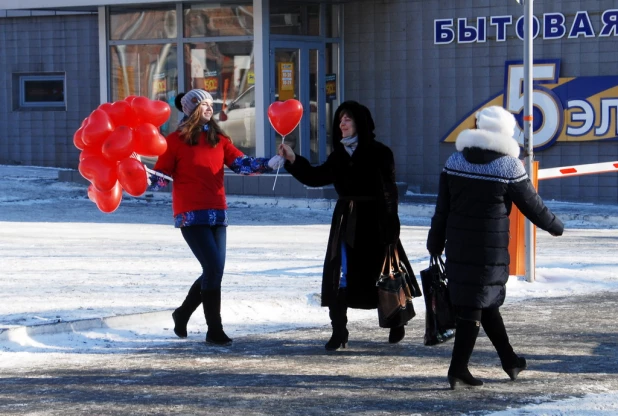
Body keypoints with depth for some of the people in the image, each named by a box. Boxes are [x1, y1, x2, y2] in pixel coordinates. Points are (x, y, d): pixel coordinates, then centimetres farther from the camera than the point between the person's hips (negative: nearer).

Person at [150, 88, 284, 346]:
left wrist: (267, 164, -15)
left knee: (214, 271, 7)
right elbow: (160, 177, -2)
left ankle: (183, 313, 30)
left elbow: (241, 163, 0)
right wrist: (146, 176, -23)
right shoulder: (176, 140, -1)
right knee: (214, 268, -13)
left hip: (217, 215, 6)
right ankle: (214, 330, -3)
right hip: (191, 215, -6)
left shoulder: (219, 139, 13)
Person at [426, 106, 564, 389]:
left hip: (458, 248, 5)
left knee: (485, 302, 17)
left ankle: (510, 360, 30)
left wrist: (435, 245, 13)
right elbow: (532, 205, -1)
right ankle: (458, 371, -1)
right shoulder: (509, 166, -9)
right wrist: (555, 227, 16)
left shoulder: (455, 161, 2)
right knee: (475, 306, 1)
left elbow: (442, 209, 5)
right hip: (490, 250, -5)